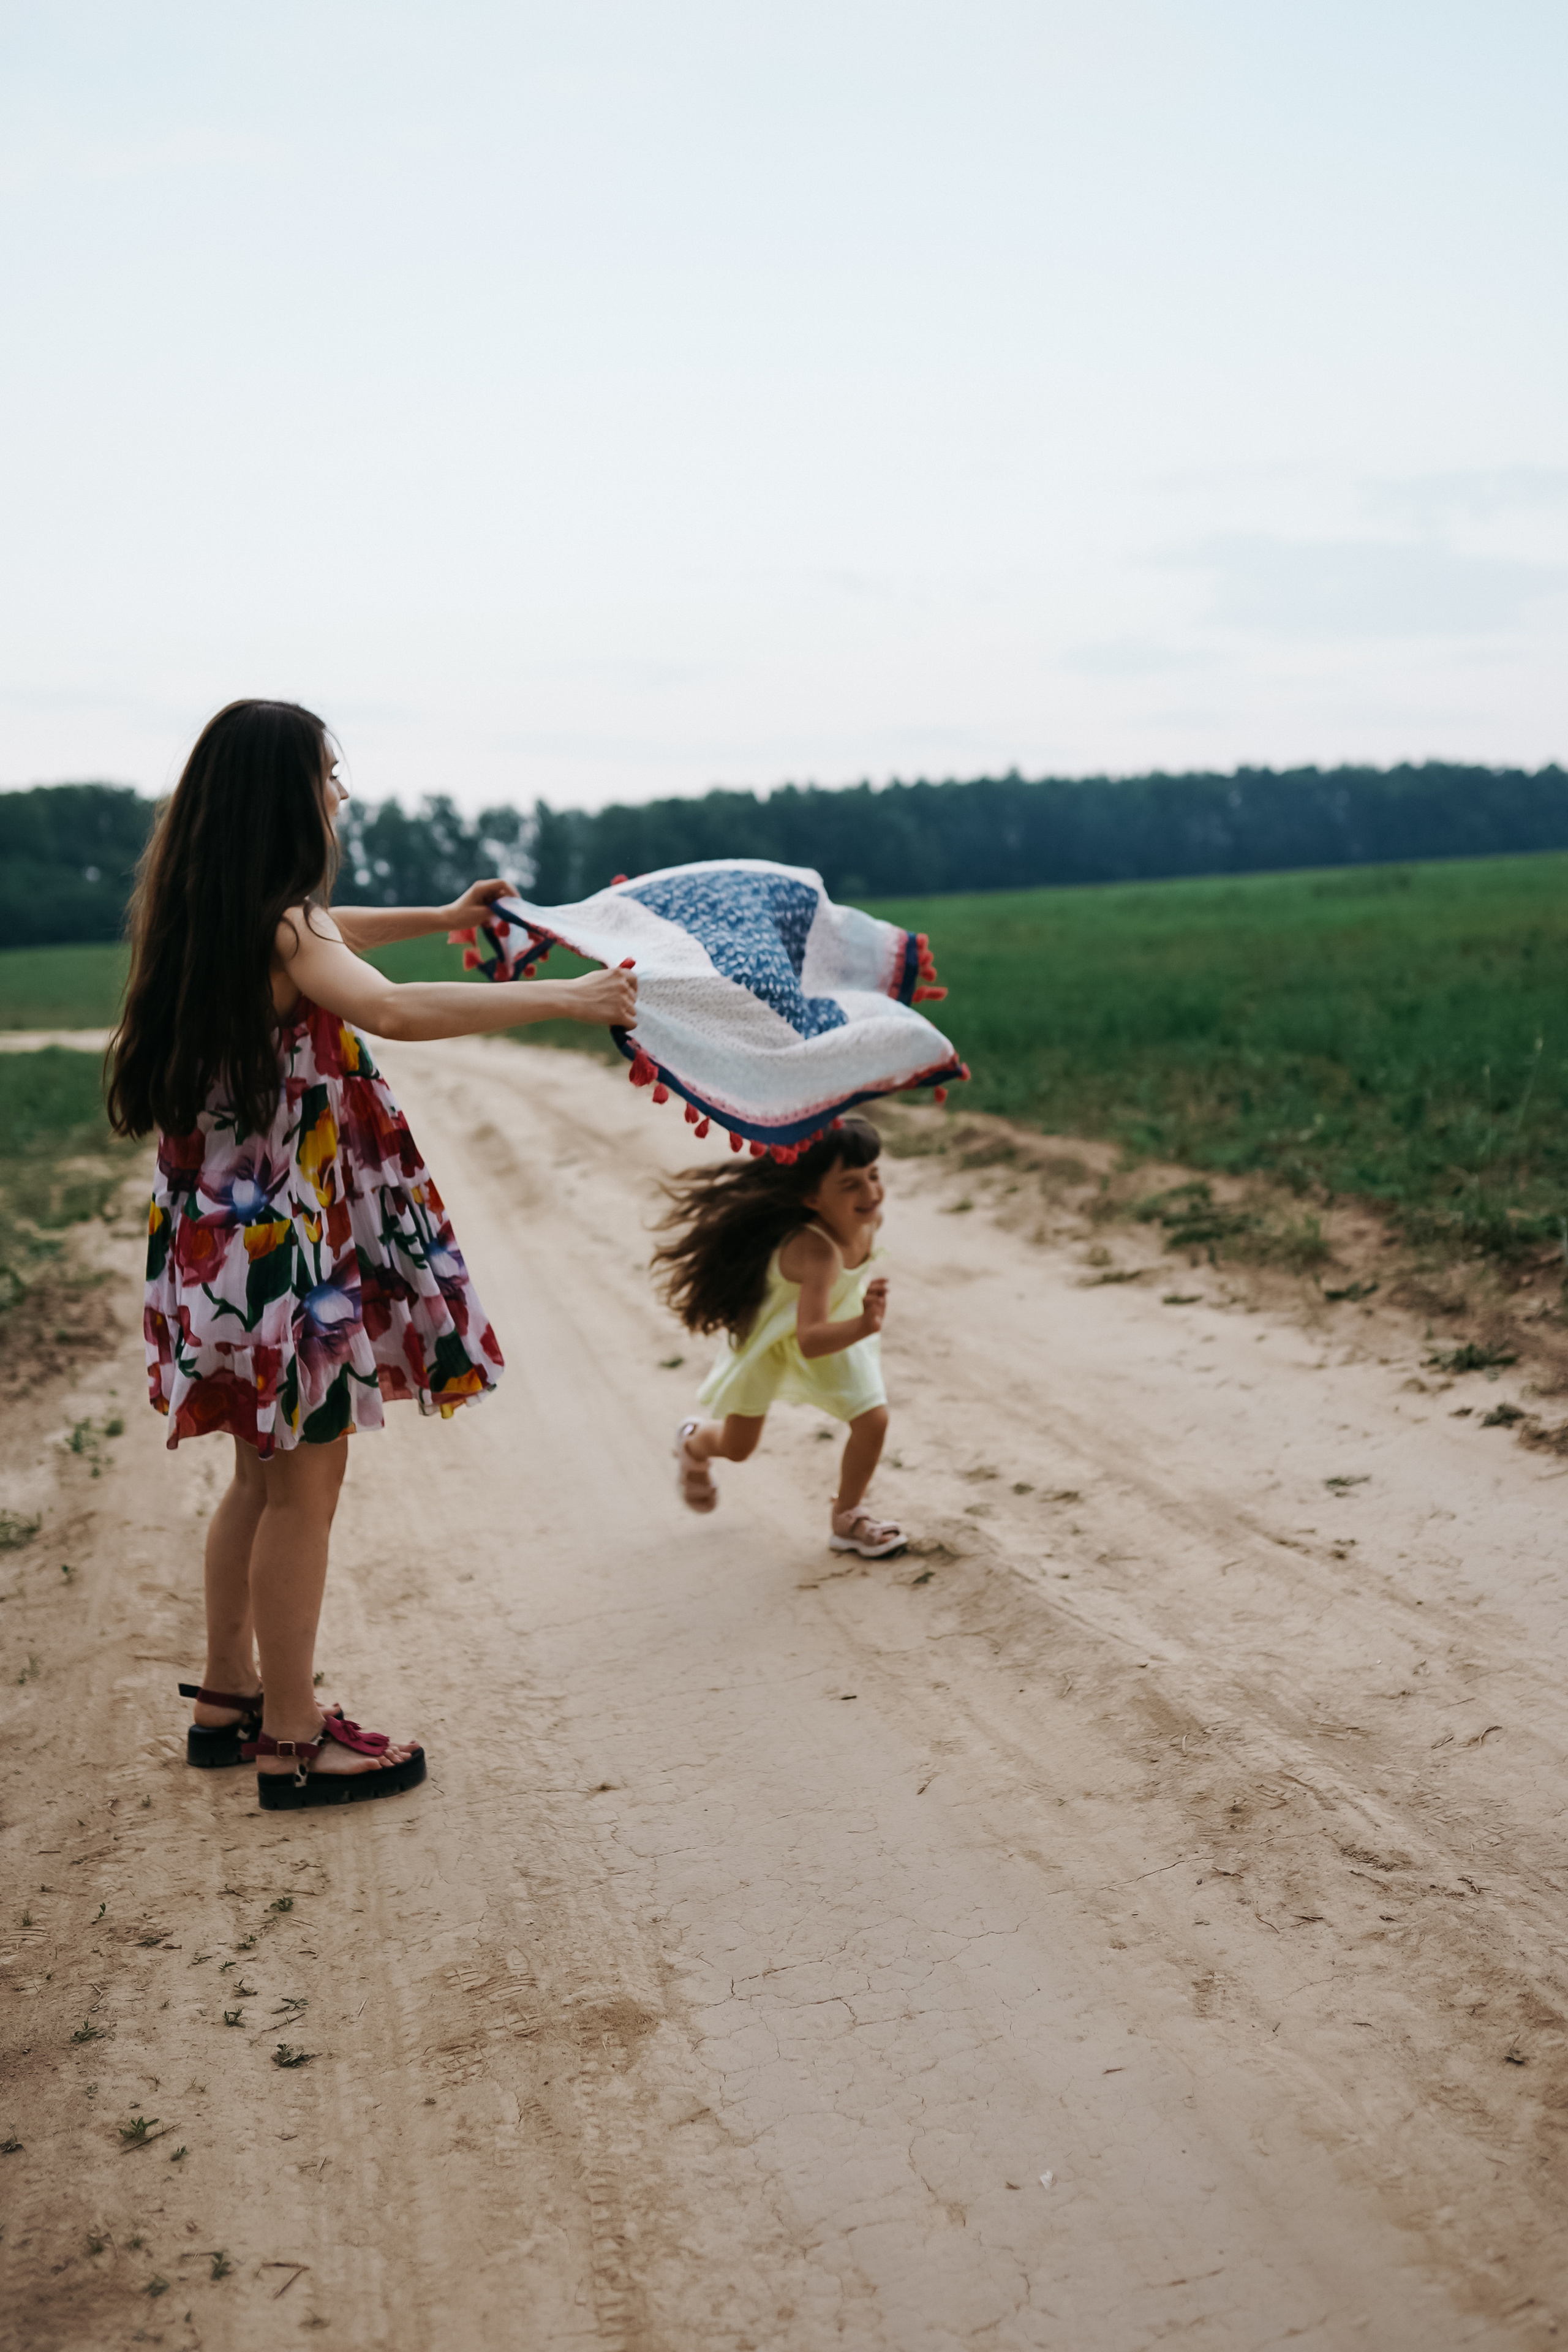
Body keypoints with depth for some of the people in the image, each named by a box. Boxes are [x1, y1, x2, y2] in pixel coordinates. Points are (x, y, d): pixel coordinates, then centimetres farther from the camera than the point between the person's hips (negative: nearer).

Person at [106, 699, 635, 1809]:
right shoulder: (279, 930, -19)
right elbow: (386, 1008, -38)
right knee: (304, 1482, 1)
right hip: (283, 1235, -10)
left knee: (265, 1474, 20)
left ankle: (228, 1698, 31)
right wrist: (563, 997, -36)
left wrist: (439, 916, 37)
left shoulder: (214, 915, 9)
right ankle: (294, 1743, 12)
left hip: (228, 1230, 10)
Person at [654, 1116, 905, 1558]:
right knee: (738, 1447, 14)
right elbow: (810, 1341, -55)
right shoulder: (817, 1251, -47)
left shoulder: (870, 1219, -26)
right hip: (769, 1334, -5)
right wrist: (864, 1325, -71)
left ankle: (847, 1519, 16)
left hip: (835, 1324, 5)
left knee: (873, 1418, -9)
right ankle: (693, 1444, 52)